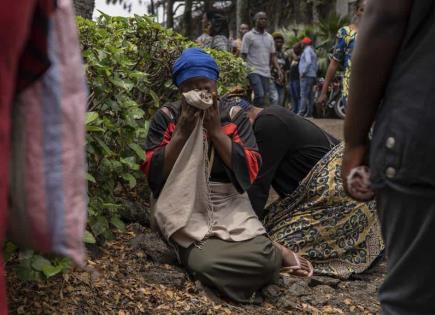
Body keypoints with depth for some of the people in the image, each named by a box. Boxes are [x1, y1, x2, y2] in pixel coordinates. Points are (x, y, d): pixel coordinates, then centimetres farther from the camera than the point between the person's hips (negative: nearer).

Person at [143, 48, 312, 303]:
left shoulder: (235, 116, 5)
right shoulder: (167, 117, 3)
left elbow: (250, 171, -5)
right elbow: (153, 174, -3)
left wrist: (215, 130, -12)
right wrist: (182, 132, -13)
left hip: (229, 204, 1)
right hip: (183, 206, 0)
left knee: (263, 258, -27)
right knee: (205, 263, -31)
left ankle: (271, 253, 9)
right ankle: (274, 253, -6)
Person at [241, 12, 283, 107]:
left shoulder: (269, 37, 17)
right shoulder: (248, 36, 1)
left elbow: (272, 55, 17)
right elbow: (243, 55, -1)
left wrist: (278, 69, 3)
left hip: (266, 72, 6)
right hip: (254, 71, -6)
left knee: (266, 97, 1)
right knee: (260, 95, -21)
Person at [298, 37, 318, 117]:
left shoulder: (307, 50, -7)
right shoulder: (313, 51, 23)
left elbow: (308, 62, -22)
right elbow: (315, 65, 22)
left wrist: (303, 72, -18)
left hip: (306, 75, -10)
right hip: (312, 75, 10)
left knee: (304, 95, -13)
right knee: (310, 95, 7)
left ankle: (302, 112, -17)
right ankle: (309, 112, 8)